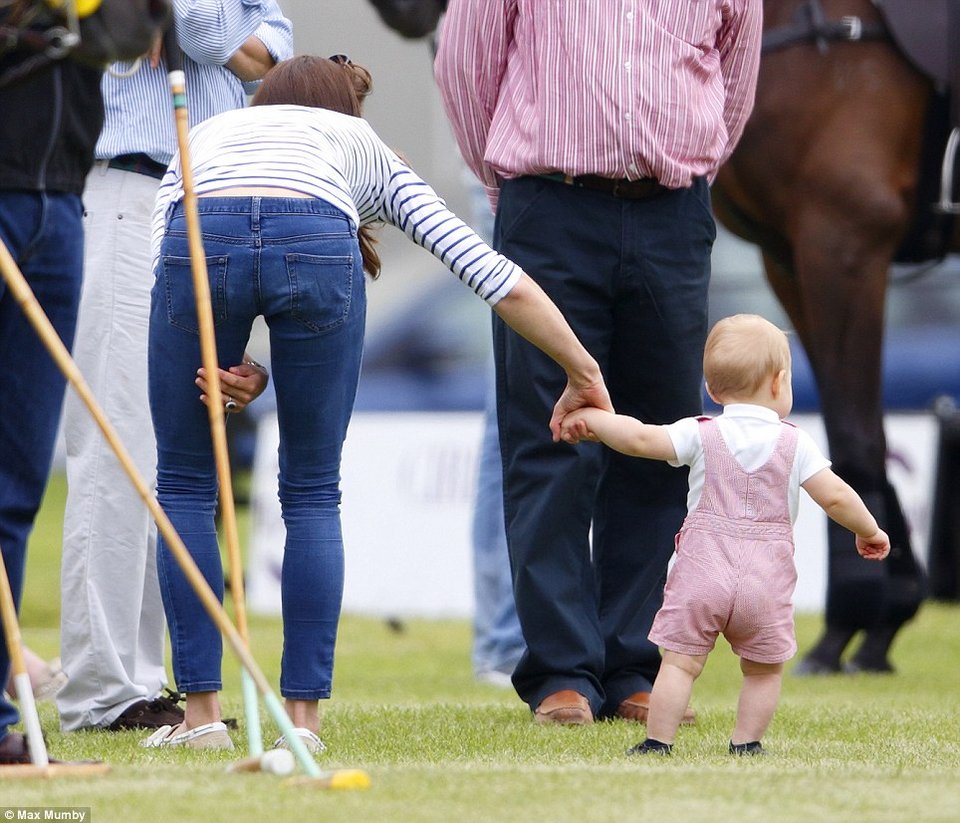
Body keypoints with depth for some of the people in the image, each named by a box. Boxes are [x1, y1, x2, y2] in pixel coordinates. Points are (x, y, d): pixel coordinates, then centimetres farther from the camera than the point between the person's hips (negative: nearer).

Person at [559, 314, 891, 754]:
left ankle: (658, 742, 0)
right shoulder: (794, 444, 2)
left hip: (702, 573, 0)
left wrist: (591, 419, 4)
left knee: (680, 662, 2)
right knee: (763, 669, 15)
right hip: (765, 583, 0)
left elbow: (641, 438, -10)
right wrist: (869, 532, 15)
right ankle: (746, 742, 13)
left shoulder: (701, 435, 0)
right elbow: (835, 496, -1)